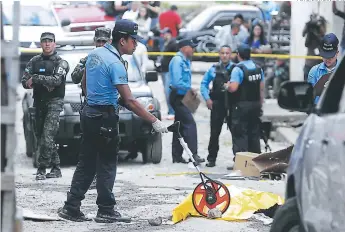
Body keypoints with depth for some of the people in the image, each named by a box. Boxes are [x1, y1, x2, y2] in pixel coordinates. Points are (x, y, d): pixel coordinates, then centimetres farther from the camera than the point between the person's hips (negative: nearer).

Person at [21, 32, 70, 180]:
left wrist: (36, 78, -18)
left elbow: (57, 80, -17)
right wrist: (45, 83, -12)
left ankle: (42, 169, -14)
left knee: (47, 136, -15)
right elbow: (24, 81, 6)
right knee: (40, 135, 8)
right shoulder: (34, 61, 12)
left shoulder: (61, 62, -1)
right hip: (39, 102, 6)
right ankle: (56, 168, 16)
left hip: (54, 102, -6)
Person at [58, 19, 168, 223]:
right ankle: (106, 211, 4)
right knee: (107, 164, 0)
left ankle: (72, 208, 11)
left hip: (89, 112, 8)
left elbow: (85, 83, 19)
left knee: (87, 163, 12)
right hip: (105, 117, -8)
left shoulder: (95, 54, 8)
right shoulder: (115, 63, -19)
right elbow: (129, 101, -24)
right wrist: (154, 121, -23)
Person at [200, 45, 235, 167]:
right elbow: (204, 84, 12)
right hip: (217, 105, 2)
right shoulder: (213, 69, 7)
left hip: (232, 105, -2)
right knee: (214, 133, 5)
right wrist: (207, 98, 2)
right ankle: (211, 159, 11)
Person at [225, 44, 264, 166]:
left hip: (241, 105, -7)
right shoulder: (258, 69, 8)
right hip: (255, 104, 7)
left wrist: (227, 86, -1)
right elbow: (261, 89, 12)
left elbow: (233, 88, -22)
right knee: (254, 133, 13)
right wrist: (260, 104, 19)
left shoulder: (238, 69, -15)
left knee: (240, 134, -4)